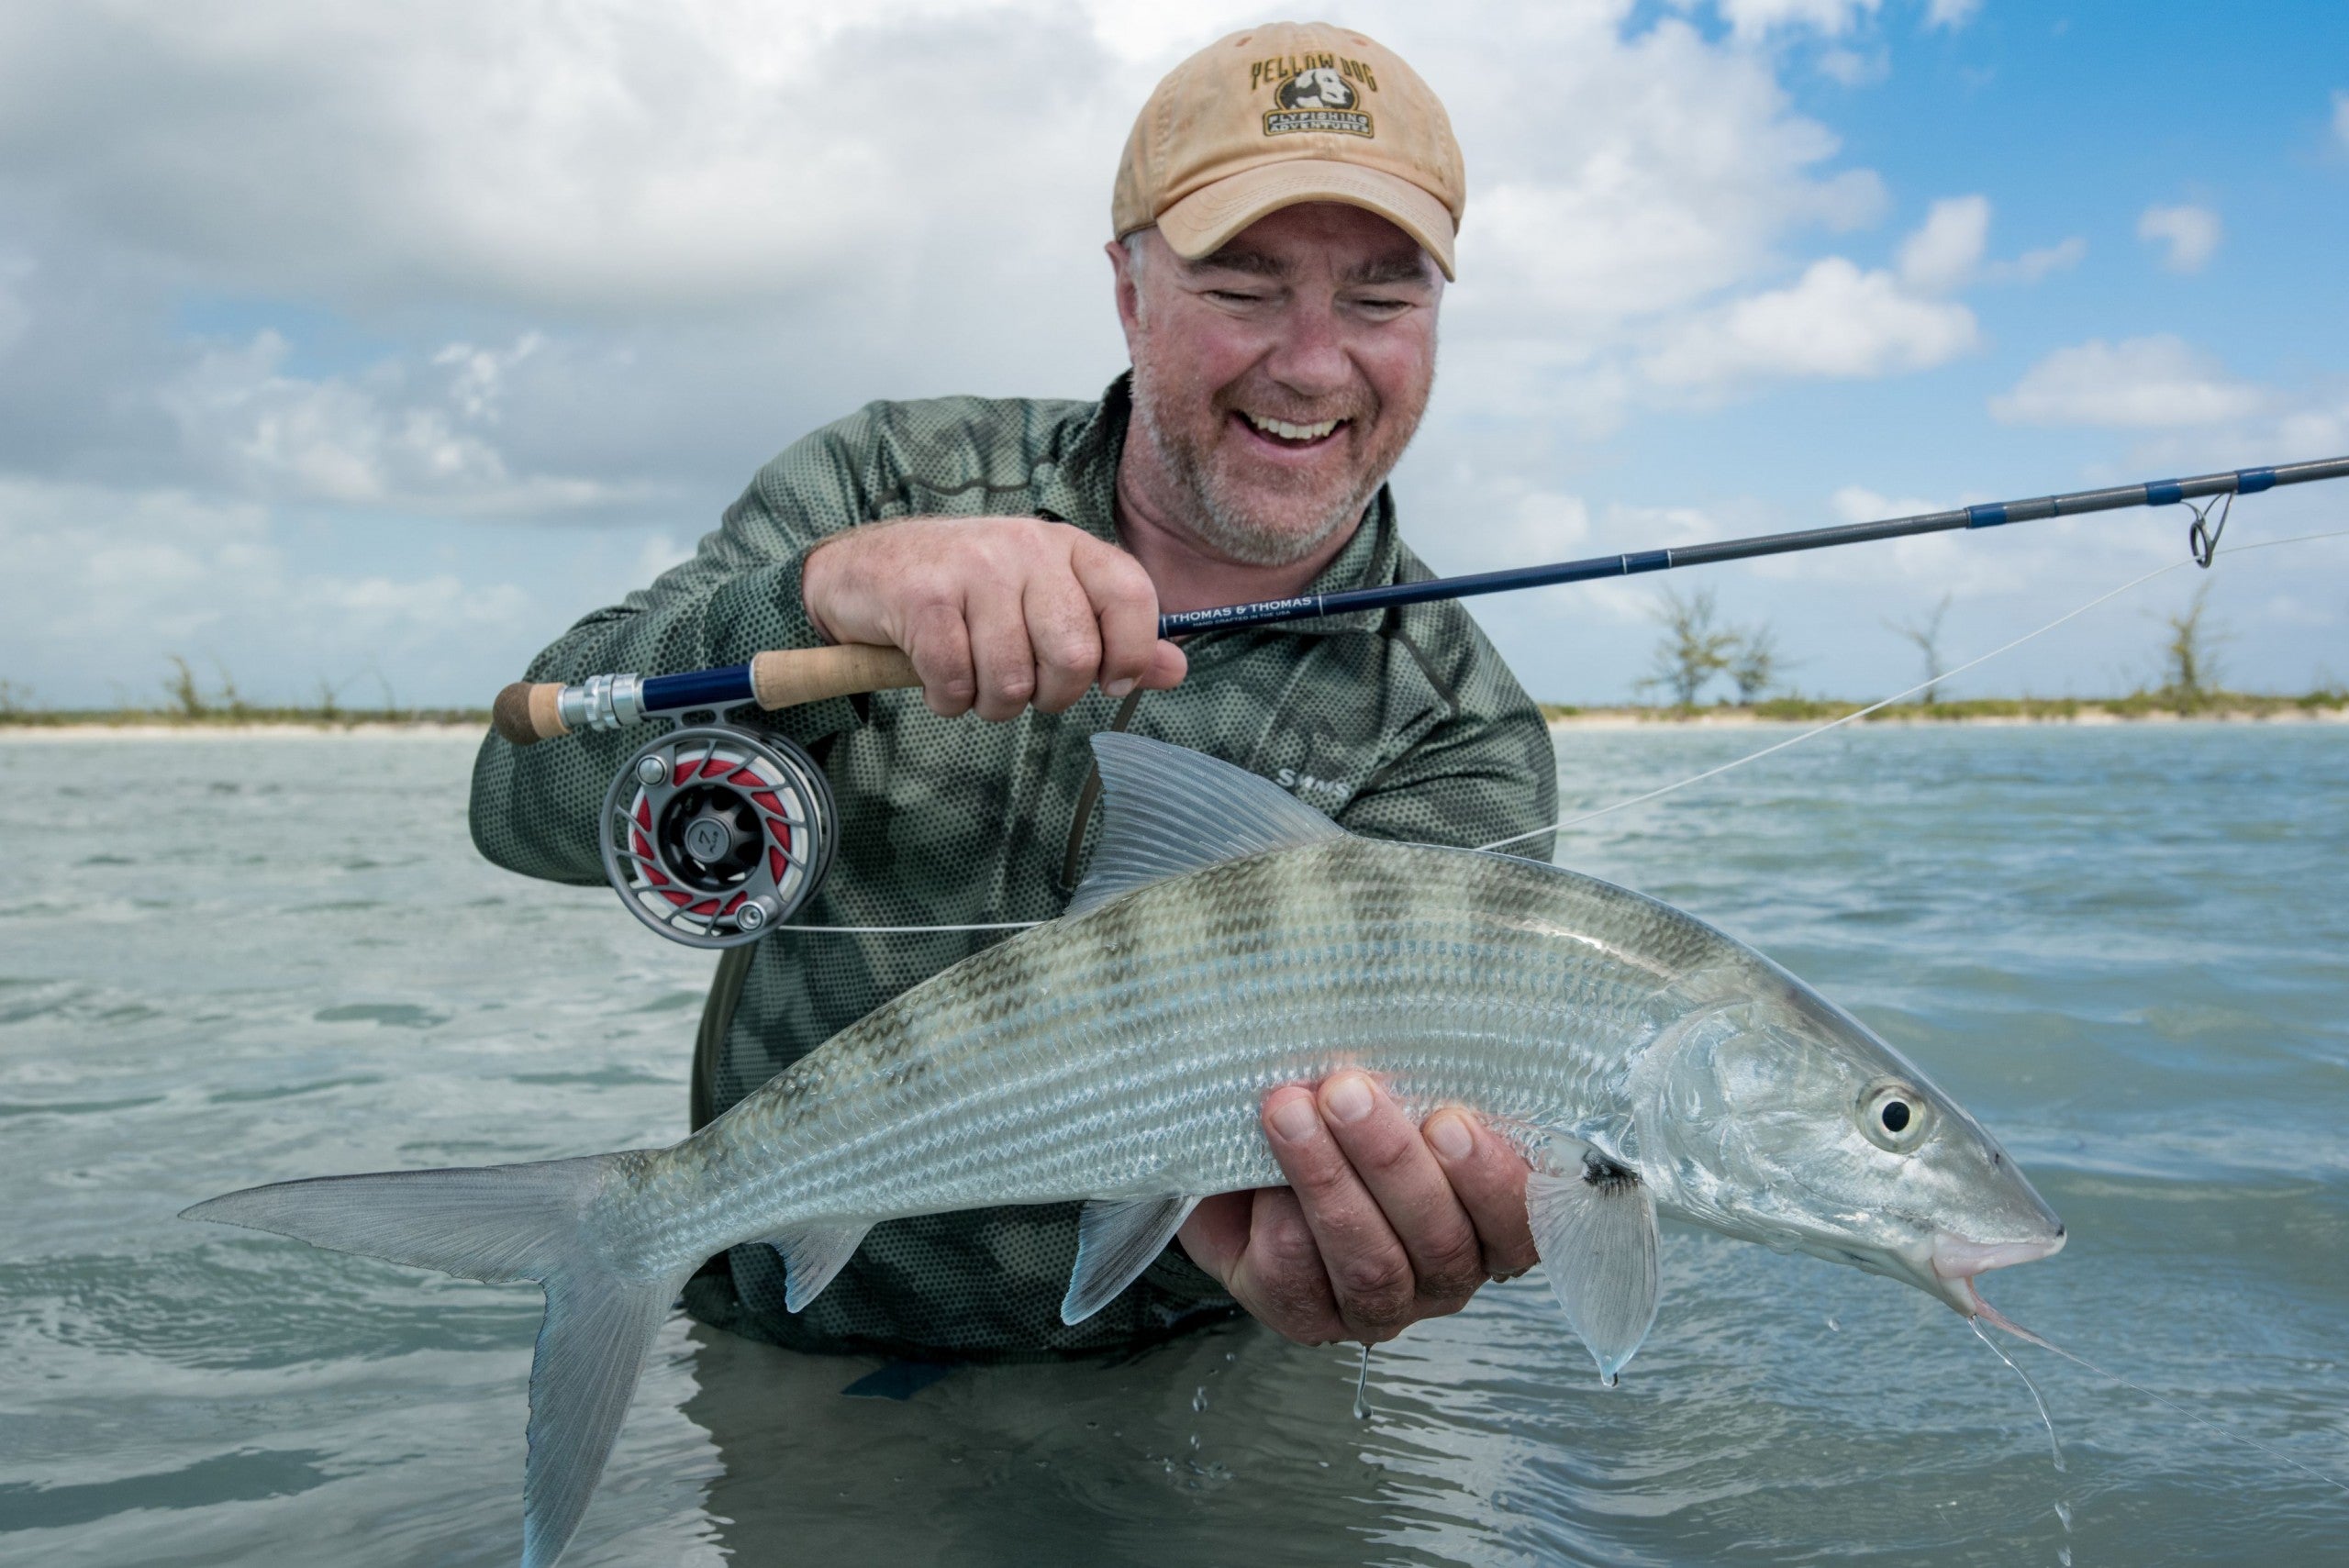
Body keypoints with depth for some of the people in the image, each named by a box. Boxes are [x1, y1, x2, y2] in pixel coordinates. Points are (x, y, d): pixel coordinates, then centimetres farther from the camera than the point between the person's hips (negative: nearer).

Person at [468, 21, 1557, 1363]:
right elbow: (529, 797, -11)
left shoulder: (1459, 740, -4)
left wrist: (1303, 1223, -42)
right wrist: (822, 593, -29)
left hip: (1167, 1404, -1)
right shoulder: (890, 487, -3)